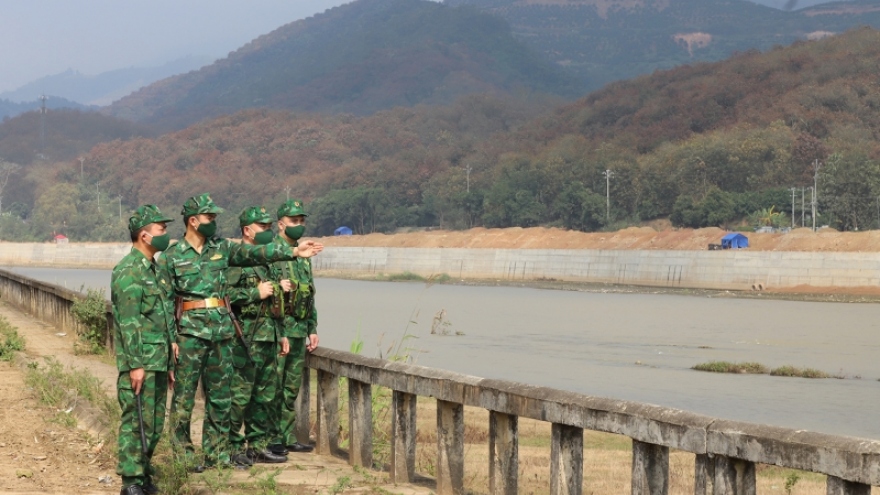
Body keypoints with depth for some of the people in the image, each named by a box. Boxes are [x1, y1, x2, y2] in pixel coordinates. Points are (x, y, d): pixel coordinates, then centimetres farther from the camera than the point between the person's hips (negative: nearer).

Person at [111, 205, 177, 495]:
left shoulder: (153, 269, 17)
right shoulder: (128, 271, -13)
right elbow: (128, 322, -19)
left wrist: (169, 362, 21)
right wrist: (135, 364, -22)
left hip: (158, 362, 9)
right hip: (140, 364, -9)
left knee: (155, 423, 13)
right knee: (137, 422, -7)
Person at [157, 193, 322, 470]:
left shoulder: (222, 248, 10)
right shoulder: (171, 257, -2)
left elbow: (256, 253, 2)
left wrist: (293, 252, -9)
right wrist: (169, 339, -9)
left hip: (222, 332, 5)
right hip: (189, 333, -5)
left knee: (220, 396, 9)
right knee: (184, 396, -1)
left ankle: (216, 452, 18)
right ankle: (181, 452, 7)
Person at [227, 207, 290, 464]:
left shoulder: (267, 259, 19)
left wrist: (281, 334, 23)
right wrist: (256, 293, -18)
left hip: (268, 337, 9)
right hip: (245, 339, -9)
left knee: (265, 394, 11)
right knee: (239, 395, -5)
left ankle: (257, 445, 19)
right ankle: (232, 448, 1)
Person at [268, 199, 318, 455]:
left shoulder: (303, 256, 17)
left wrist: (313, 328, 19)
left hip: (299, 330, 8)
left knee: (292, 388, 11)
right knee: (273, 386, -5)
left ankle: (287, 437, 17)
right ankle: (270, 438, 0)